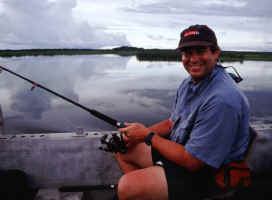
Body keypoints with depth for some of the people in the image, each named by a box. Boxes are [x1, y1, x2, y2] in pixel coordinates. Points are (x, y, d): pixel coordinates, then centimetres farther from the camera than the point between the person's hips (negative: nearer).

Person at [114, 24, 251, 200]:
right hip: (179, 148, 9)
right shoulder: (190, 82, 3)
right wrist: (139, 133, -4)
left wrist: (148, 135, -17)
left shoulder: (222, 100, -29)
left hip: (203, 172, -9)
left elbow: (192, 161, -26)